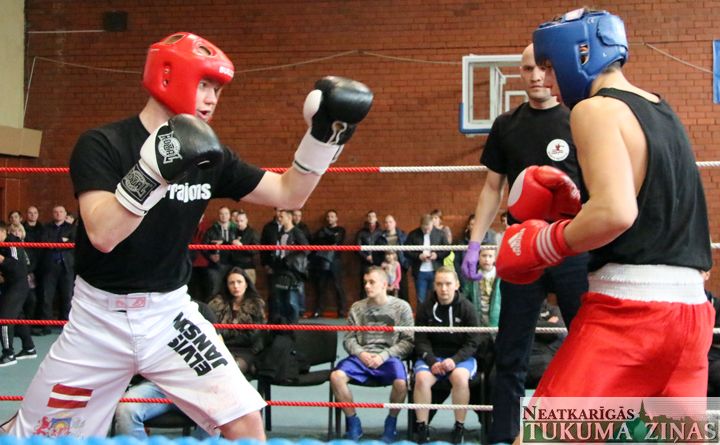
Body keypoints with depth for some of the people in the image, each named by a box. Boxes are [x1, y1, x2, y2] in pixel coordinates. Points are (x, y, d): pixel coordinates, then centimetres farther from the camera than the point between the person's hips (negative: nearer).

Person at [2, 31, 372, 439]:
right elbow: (102, 235, -28)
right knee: (33, 435, 5)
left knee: (246, 421, -10)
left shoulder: (208, 156, 0)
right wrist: (154, 169, -40)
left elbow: (289, 194, 2)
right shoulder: (102, 145, -14)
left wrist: (325, 135, -12)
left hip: (170, 313, 3)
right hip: (100, 318, -3)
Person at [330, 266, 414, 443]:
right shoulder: (357, 307, 10)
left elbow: (408, 341, -1)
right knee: (336, 376, -26)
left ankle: (391, 422, -3)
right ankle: (352, 421, -5)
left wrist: (383, 356, -11)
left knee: (401, 382, -34)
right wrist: (360, 353, -11)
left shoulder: (401, 307, 3)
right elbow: (349, 338, 9)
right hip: (361, 357, 2)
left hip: (389, 358, -2)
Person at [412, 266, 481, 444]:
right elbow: (421, 340, -1)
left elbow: (472, 342, -5)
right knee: (421, 378, -30)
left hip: (461, 356, -1)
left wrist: (455, 360, -20)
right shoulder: (426, 308, -1)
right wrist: (432, 361, -18)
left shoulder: (466, 307, -4)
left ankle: (459, 427, -16)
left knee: (460, 377, -33)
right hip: (431, 356, 1)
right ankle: (421, 427, -15)